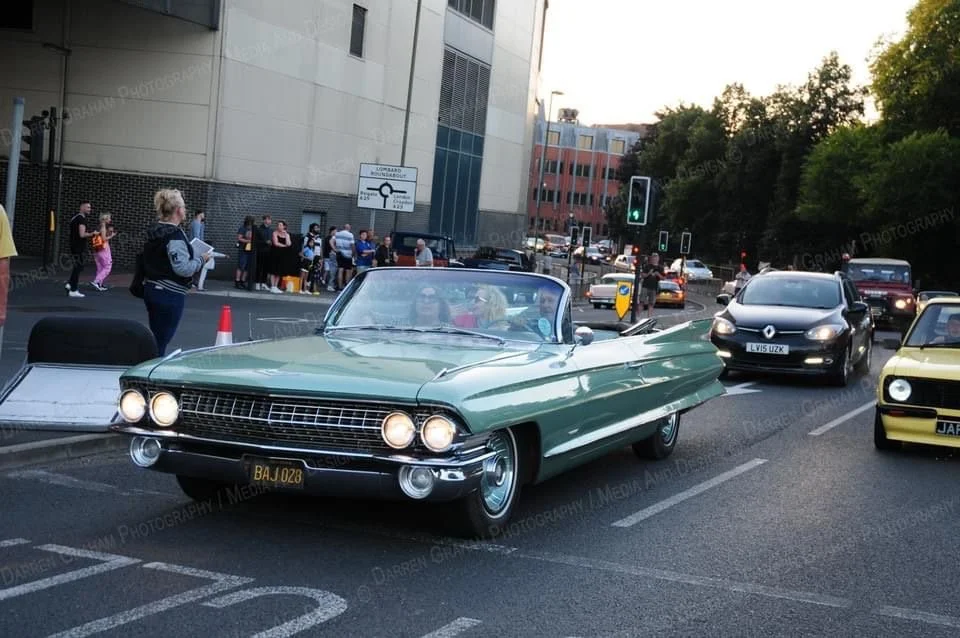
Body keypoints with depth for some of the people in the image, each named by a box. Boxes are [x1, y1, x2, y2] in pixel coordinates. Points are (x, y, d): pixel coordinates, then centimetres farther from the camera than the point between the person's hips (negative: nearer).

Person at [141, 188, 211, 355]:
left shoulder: (154, 231, 9)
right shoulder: (175, 235, -18)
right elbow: (183, 268, -23)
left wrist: (194, 256, 17)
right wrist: (201, 259, -7)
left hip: (151, 290, 9)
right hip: (170, 294, -9)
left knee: (155, 340, 16)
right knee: (161, 342, -4)